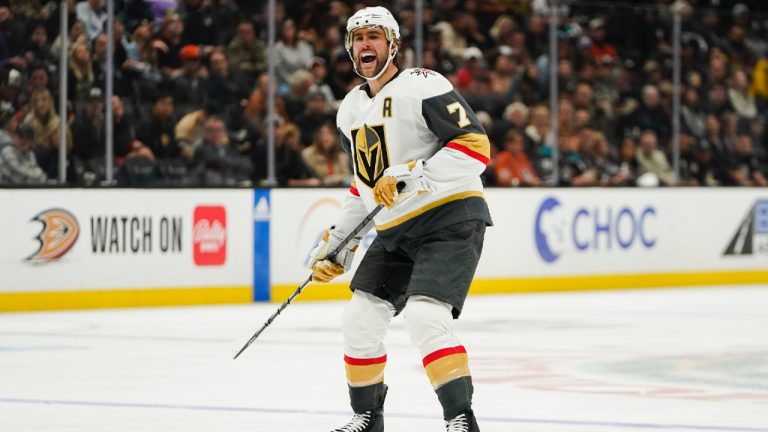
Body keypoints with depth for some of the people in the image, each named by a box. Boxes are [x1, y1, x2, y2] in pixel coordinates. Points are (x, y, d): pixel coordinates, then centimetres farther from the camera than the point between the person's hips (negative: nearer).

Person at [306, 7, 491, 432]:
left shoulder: (423, 86, -13)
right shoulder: (350, 110, 12)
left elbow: (476, 145, -21)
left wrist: (416, 174, -29)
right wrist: (336, 243, 19)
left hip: (451, 219, -8)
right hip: (395, 230, 8)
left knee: (425, 316, -24)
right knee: (361, 317, 5)